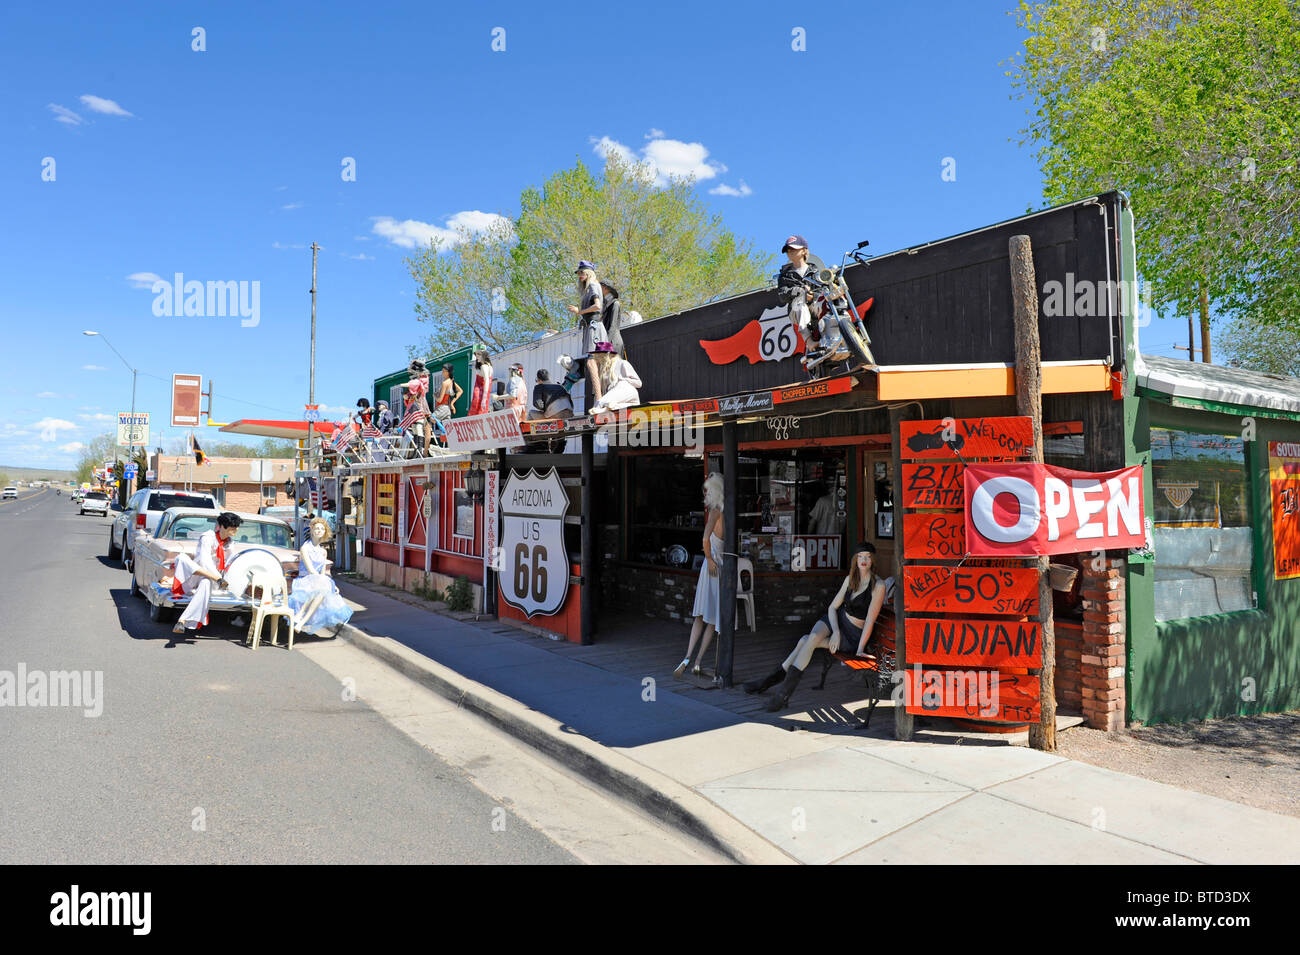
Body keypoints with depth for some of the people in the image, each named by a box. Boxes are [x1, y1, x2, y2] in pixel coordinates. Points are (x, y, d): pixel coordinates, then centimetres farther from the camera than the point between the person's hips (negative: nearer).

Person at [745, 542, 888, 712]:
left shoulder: (878, 586, -16)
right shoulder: (850, 579, 3)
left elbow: (870, 620, -16)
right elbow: (833, 607, 4)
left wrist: (860, 650, -17)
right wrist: (836, 632, -13)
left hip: (854, 634, -5)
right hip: (837, 620, 5)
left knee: (807, 641, -24)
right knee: (812, 636, -25)